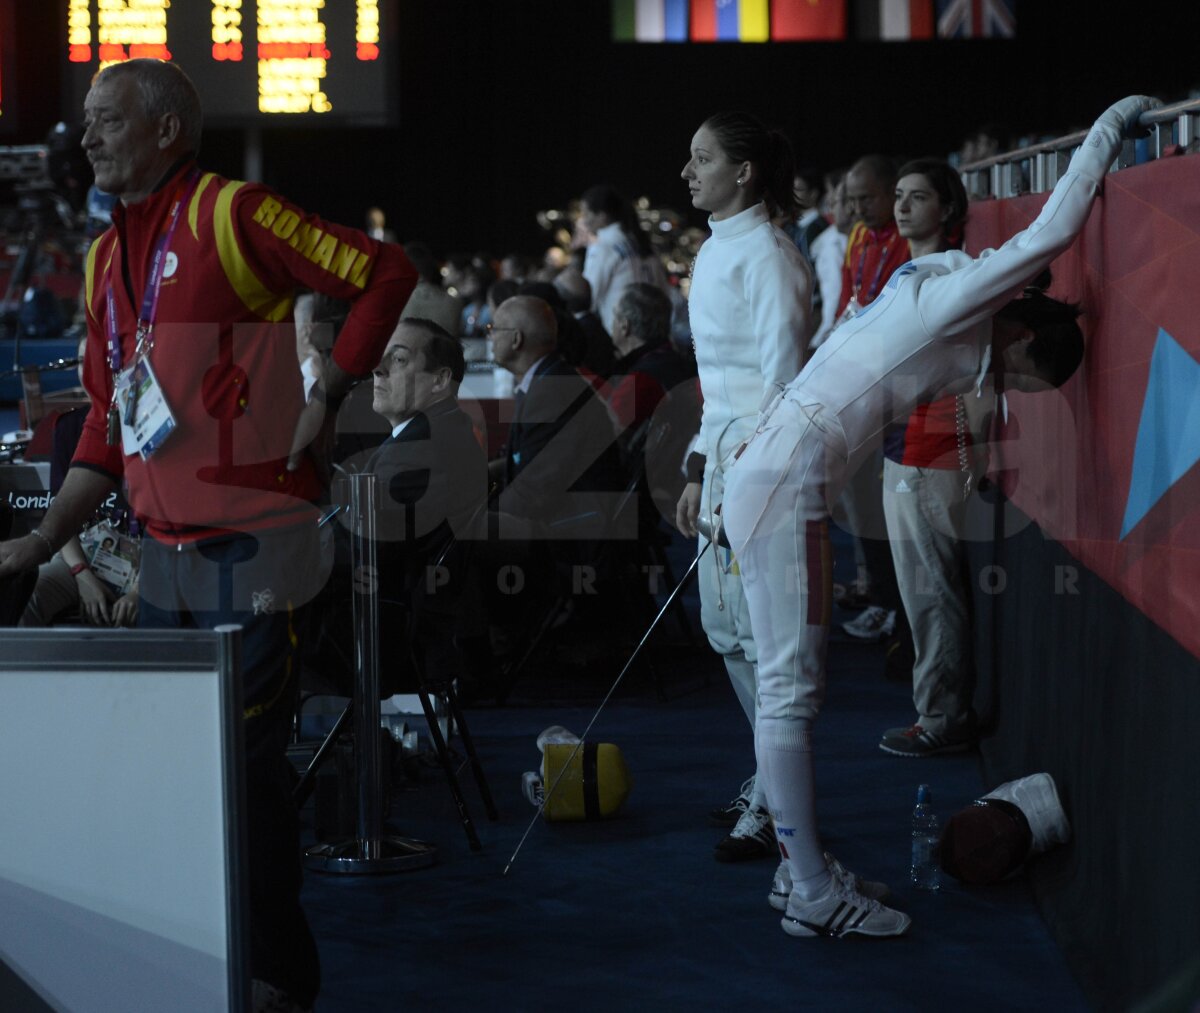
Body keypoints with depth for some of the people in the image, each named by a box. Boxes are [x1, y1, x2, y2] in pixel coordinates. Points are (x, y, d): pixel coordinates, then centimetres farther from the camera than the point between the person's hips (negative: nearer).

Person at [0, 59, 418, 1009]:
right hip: (166, 554, 8)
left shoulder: (230, 215, -9)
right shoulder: (106, 257, 15)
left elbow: (385, 272, -12)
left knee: (249, 760, -3)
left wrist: (324, 400, -13)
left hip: (252, 545, -8)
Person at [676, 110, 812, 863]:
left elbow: (782, 371, -17)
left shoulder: (766, 253, -13)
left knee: (760, 631, -7)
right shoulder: (716, 251, 16)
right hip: (727, 448, 10)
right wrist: (700, 473, 19)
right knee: (725, 624, 15)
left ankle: (776, 811, 1)